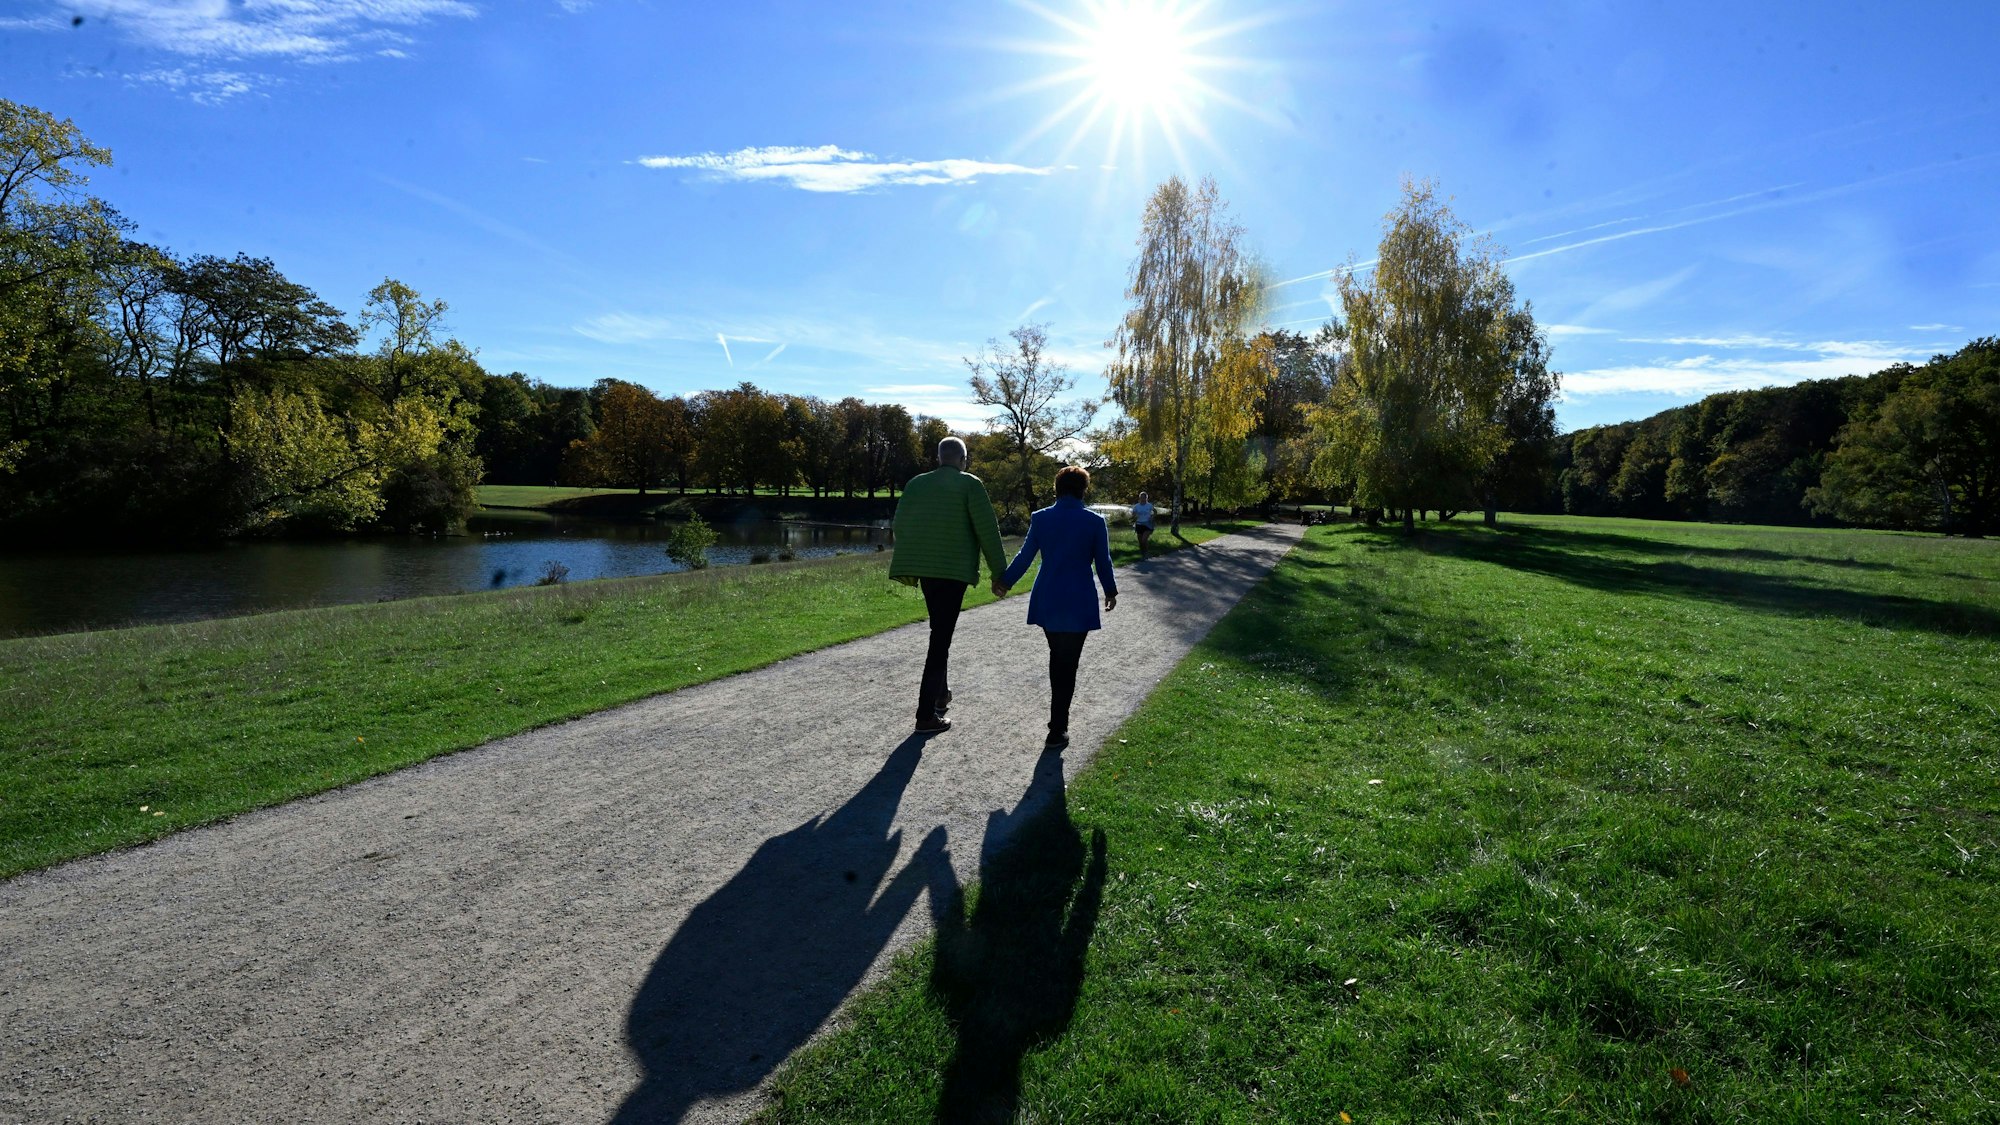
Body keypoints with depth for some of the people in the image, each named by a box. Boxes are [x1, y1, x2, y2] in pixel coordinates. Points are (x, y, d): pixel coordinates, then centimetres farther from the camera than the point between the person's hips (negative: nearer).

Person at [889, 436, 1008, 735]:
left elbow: (900, 525, 12)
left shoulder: (916, 483, 10)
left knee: (939, 631, 24)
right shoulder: (969, 484, -5)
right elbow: (987, 530, -8)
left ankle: (940, 693, 32)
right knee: (940, 638, -3)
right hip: (954, 570, -5)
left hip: (923, 567, 6)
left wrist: (908, 568, 23)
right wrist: (998, 572, -2)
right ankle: (927, 715, -3)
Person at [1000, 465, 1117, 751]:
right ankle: (1057, 731, 4)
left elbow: (1025, 556, 3)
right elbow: (1103, 562, 0)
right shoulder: (1095, 522, -7)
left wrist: (1006, 581, 18)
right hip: (1078, 603, -3)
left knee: (1056, 657, 21)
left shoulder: (1040, 518, -2)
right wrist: (1111, 591, 16)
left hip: (1047, 601, 3)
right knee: (1068, 663, 3)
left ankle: (1059, 716, 37)